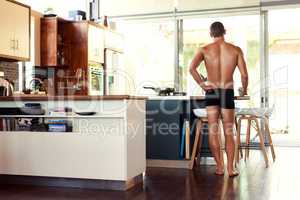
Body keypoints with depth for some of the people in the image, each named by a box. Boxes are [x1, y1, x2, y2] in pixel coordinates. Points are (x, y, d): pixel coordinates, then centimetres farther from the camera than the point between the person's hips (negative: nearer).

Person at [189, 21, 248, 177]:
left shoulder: (205, 50, 1)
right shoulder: (236, 50, 0)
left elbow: (192, 68, -14)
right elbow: (244, 74, -5)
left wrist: (202, 85, -5)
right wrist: (244, 90, 12)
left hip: (211, 92, 1)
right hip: (227, 93, 0)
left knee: (213, 130, 8)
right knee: (229, 132, 7)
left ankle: (219, 167, 10)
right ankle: (230, 168, 6)